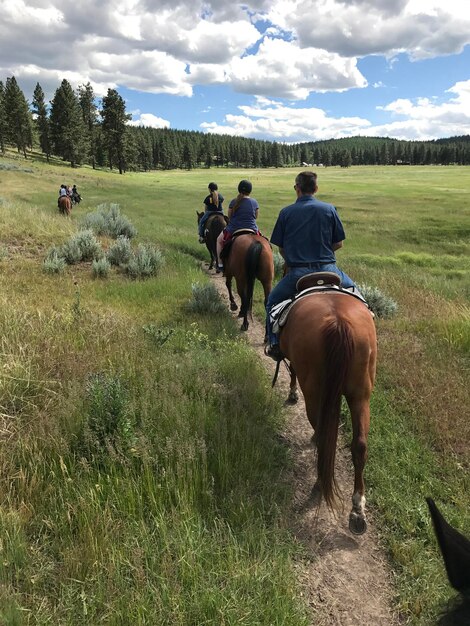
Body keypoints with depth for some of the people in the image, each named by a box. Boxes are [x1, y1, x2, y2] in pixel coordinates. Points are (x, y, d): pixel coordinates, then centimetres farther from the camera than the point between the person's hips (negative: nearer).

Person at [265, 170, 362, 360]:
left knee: (272, 302, 21)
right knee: (353, 290, 29)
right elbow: (338, 243, 5)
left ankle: (275, 345, 17)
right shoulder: (329, 209, 3)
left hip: (298, 272, -1)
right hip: (327, 269, 1)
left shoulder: (286, 212, 1)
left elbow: (281, 248, 4)